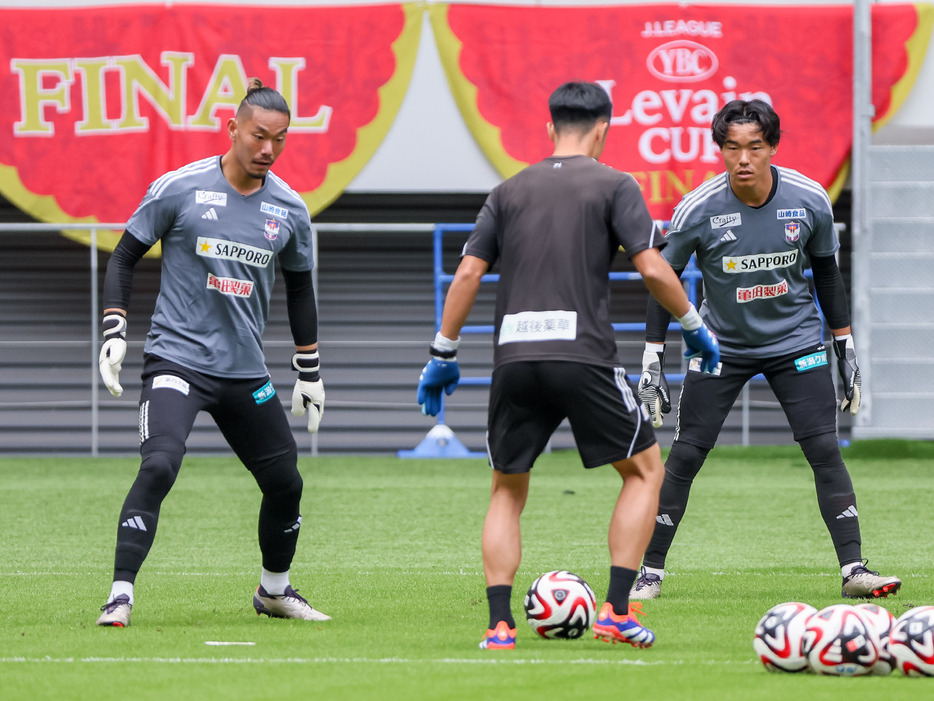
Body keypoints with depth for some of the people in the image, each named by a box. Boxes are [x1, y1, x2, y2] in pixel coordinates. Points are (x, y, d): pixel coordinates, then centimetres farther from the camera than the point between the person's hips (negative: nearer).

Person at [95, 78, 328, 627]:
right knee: (159, 466, -24)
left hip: (247, 373, 5)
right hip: (177, 357, -5)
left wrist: (310, 374, 19)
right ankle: (121, 596, -21)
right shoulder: (180, 189, -8)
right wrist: (114, 334, -8)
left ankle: (275, 590, 32)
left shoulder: (290, 210, 4)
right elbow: (125, 256, 2)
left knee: (286, 483, 8)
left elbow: (300, 289, 18)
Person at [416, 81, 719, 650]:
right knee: (645, 469, 12)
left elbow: (468, 272, 11)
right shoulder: (613, 185, 5)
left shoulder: (510, 191, 16)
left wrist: (443, 355, 17)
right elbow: (653, 269, -4)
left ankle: (500, 624, 4)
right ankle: (617, 610, 1)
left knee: (507, 490, 17)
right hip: (583, 355, -3)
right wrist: (695, 327, 10)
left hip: (514, 359, 3)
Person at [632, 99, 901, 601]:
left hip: (795, 341, 1)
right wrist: (652, 362, -8)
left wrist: (845, 348, 7)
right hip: (721, 346, -1)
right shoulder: (697, 210, -17)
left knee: (825, 451, -9)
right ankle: (650, 573, 6)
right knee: (685, 455, -5)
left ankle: (854, 570, -5)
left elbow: (826, 273, 4)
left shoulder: (810, 201, -12)